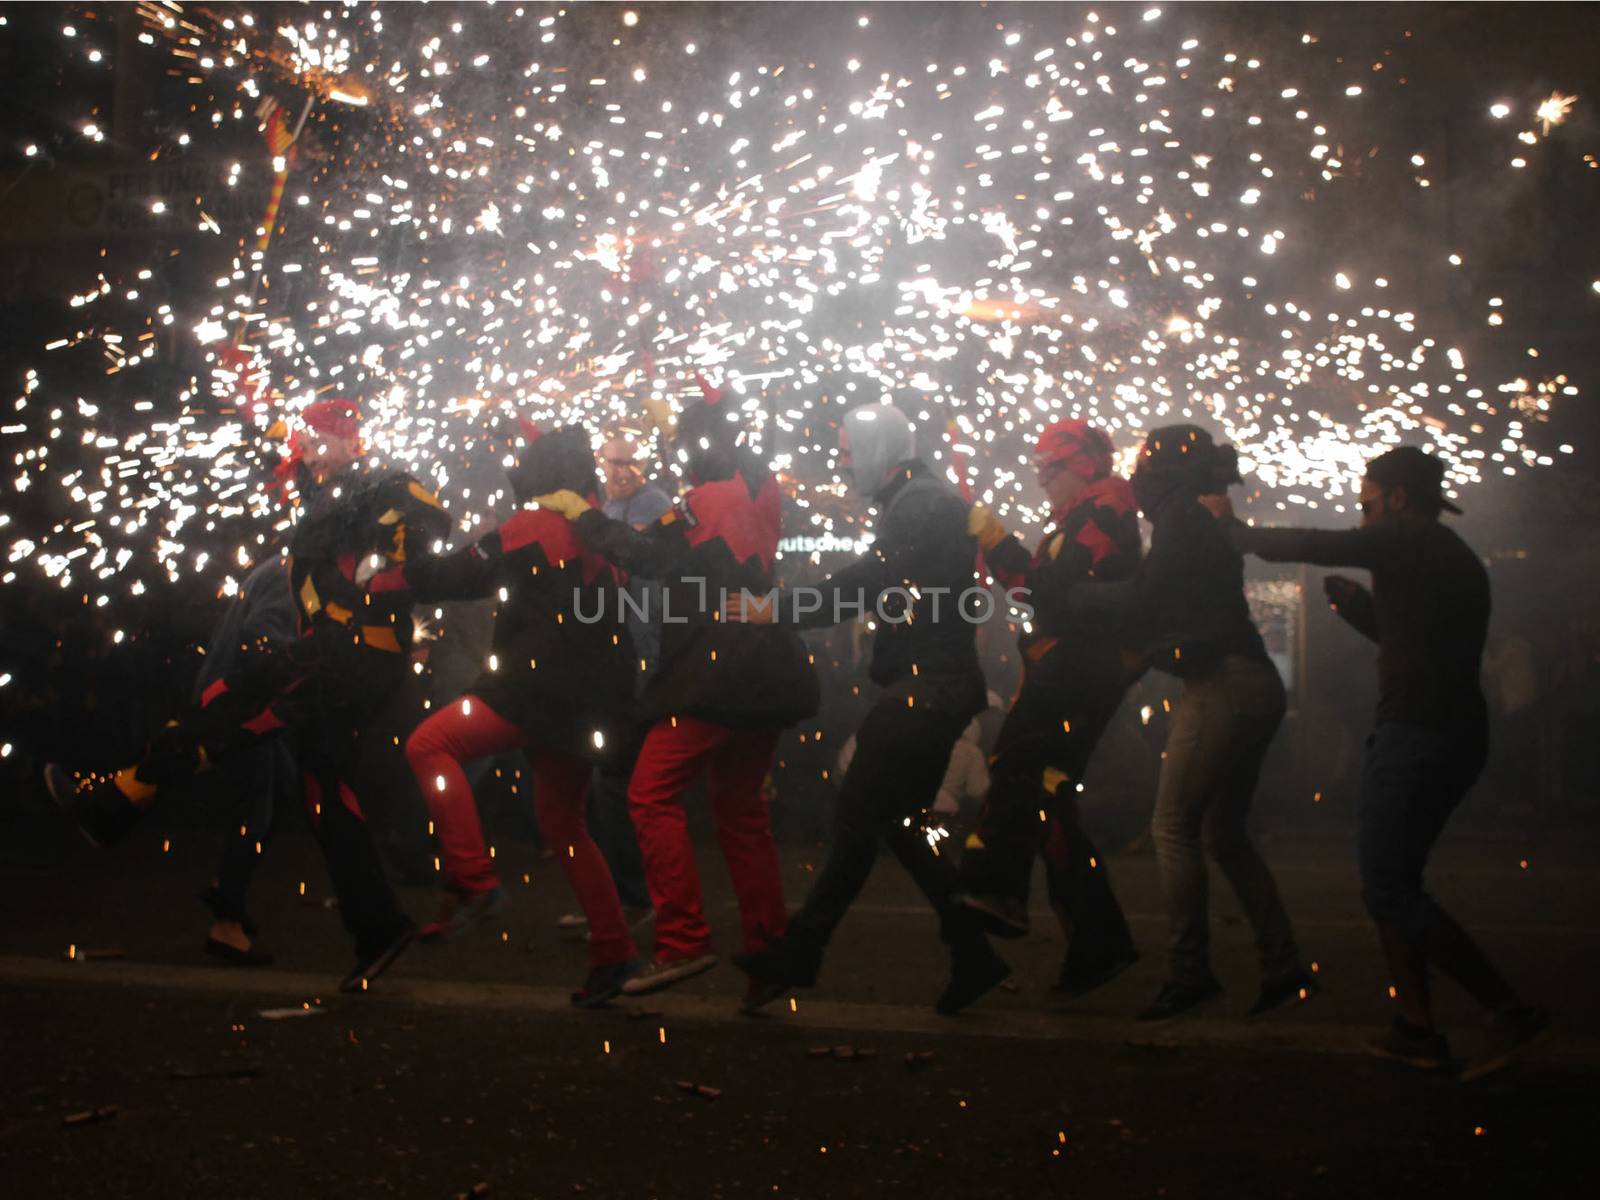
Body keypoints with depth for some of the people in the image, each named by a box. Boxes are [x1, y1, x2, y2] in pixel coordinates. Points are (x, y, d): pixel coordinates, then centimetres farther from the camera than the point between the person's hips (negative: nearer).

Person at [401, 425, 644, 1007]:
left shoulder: (534, 527, -6)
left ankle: (473, 882, -17)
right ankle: (612, 952, 17)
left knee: (430, 742, -9)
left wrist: (402, 567, 11)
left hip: (542, 687, -9)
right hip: (590, 701, 9)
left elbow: (460, 575, -2)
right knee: (562, 822, 17)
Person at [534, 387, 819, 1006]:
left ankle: (682, 940, -11)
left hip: (714, 674, -9)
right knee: (742, 810, 14)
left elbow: (650, 556, -20)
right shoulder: (763, 491, 14)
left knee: (652, 793, -6)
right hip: (766, 672, 9)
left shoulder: (710, 497, -12)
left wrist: (583, 514, -11)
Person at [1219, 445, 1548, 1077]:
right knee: (1390, 882, 15)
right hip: (1458, 734, 10)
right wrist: (1359, 604, 18)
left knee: (1388, 890, -7)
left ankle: (1510, 1009, -10)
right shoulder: (1457, 559, 20)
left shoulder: (1412, 544, -8)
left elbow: (1306, 546, -7)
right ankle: (1416, 1028, 14)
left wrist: (1233, 528, 8)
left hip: (1414, 733, -10)